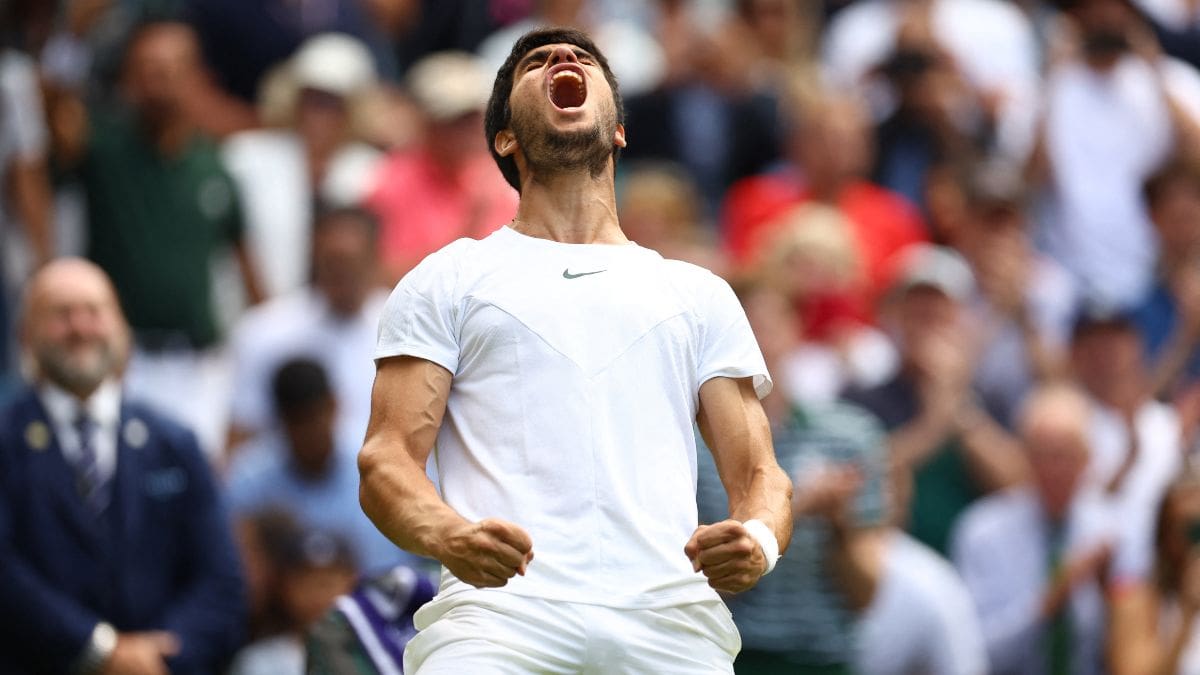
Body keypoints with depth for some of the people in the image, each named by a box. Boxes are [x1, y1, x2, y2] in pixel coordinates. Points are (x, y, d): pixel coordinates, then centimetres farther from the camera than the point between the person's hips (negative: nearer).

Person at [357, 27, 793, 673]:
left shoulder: (699, 294, 27)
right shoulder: (448, 279, 20)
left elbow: (759, 475, 19)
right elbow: (386, 460, 8)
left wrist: (758, 539, -7)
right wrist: (448, 534, -16)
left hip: (672, 616, 2)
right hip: (498, 603, -2)